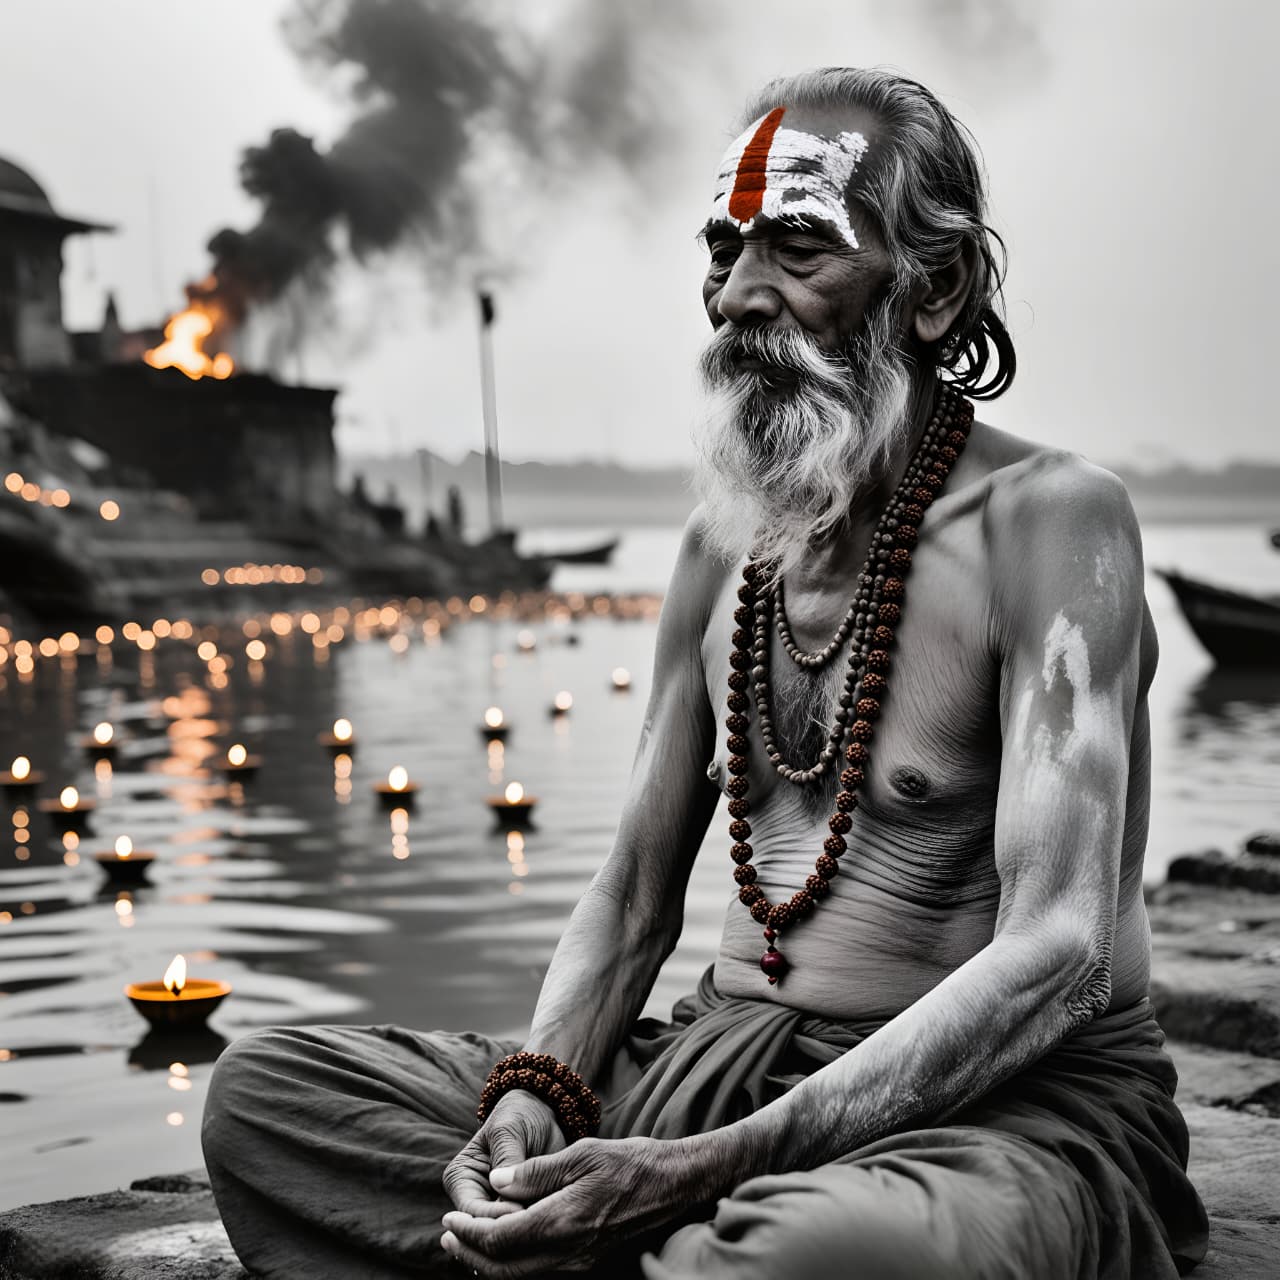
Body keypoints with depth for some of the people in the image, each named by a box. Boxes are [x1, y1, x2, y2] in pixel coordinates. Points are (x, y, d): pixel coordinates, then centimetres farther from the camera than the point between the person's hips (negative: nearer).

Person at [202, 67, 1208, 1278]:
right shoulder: (722, 543, 10)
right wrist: (534, 1099, -10)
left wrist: (696, 1171, -29)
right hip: (724, 1063, 7)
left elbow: (1058, 953, -21)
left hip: (1007, 1104, -6)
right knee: (264, 1092, -5)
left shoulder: (1045, 517, -11)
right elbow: (634, 893, 13)